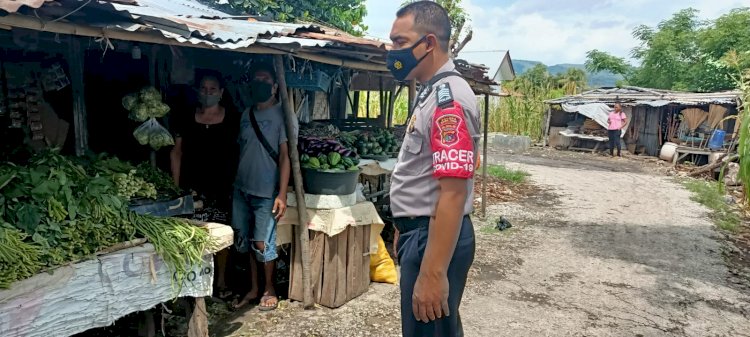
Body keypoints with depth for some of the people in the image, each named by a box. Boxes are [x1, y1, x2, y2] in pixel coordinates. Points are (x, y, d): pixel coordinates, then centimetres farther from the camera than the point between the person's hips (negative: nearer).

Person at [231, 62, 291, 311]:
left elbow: (285, 156, -11)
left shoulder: (280, 115, -7)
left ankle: (269, 290, 21)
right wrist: (235, 182, 8)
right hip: (241, 188, 6)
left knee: (262, 244, -1)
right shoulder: (247, 114, 11)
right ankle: (253, 289, 27)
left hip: (265, 192, -6)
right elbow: (242, 151, 14)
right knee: (244, 242, 12)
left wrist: (282, 195, -17)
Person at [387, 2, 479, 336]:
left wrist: (432, 273, -29)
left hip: (436, 238, -10)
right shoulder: (432, 92, 11)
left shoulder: (447, 97, -21)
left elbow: (453, 192, -28)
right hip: (420, 232, 10)